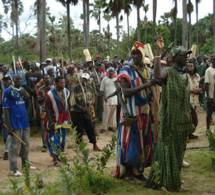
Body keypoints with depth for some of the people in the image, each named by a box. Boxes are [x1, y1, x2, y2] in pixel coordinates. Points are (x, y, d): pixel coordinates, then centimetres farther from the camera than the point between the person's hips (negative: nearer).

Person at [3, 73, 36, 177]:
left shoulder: (23, 90, 11)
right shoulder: (8, 91, -8)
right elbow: (6, 109, -10)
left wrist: (27, 96, -4)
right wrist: (9, 125, -14)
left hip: (25, 122, 7)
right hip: (15, 123, -7)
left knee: (26, 144, 17)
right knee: (14, 146, -1)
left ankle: (25, 164, 33)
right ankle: (13, 169, 7)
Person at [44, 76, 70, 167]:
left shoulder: (66, 92, 2)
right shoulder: (50, 94, -18)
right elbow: (47, 108, -15)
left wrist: (68, 117, 9)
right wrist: (51, 122, -18)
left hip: (63, 119, 6)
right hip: (54, 119, -6)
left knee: (62, 138, 12)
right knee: (54, 139, -7)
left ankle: (57, 155, 27)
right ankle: (55, 159, -3)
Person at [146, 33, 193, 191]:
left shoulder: (185, 75, 14)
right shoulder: (169, 73, -11)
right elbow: (158, 75, -36)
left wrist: (189, 120, 19)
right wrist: (159, 51, -35)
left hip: (183, 120, 8)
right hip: (171, 118, -8)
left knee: (179, 149, 15)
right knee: (168, 149, -1)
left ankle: (175, 178, 29)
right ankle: (166, 181, 10)